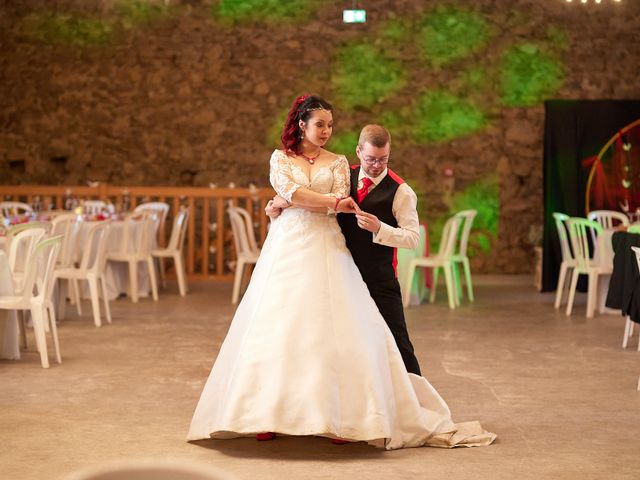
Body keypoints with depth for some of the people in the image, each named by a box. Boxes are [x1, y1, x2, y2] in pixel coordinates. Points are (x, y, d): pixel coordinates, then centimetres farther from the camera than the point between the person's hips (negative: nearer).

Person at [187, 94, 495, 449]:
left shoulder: (337, 162, 13)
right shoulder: (280, 159, 11)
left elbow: (341, 200, -2)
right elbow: (289, 191, -7)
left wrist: (299, 201, -10)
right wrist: (332, 202, -13)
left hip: (326, 250, 0)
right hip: (287, 248, 0)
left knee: (333, 330, -9)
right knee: (277, 326, -6)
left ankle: (340, 417, -9)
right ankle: (270, 414, -1)